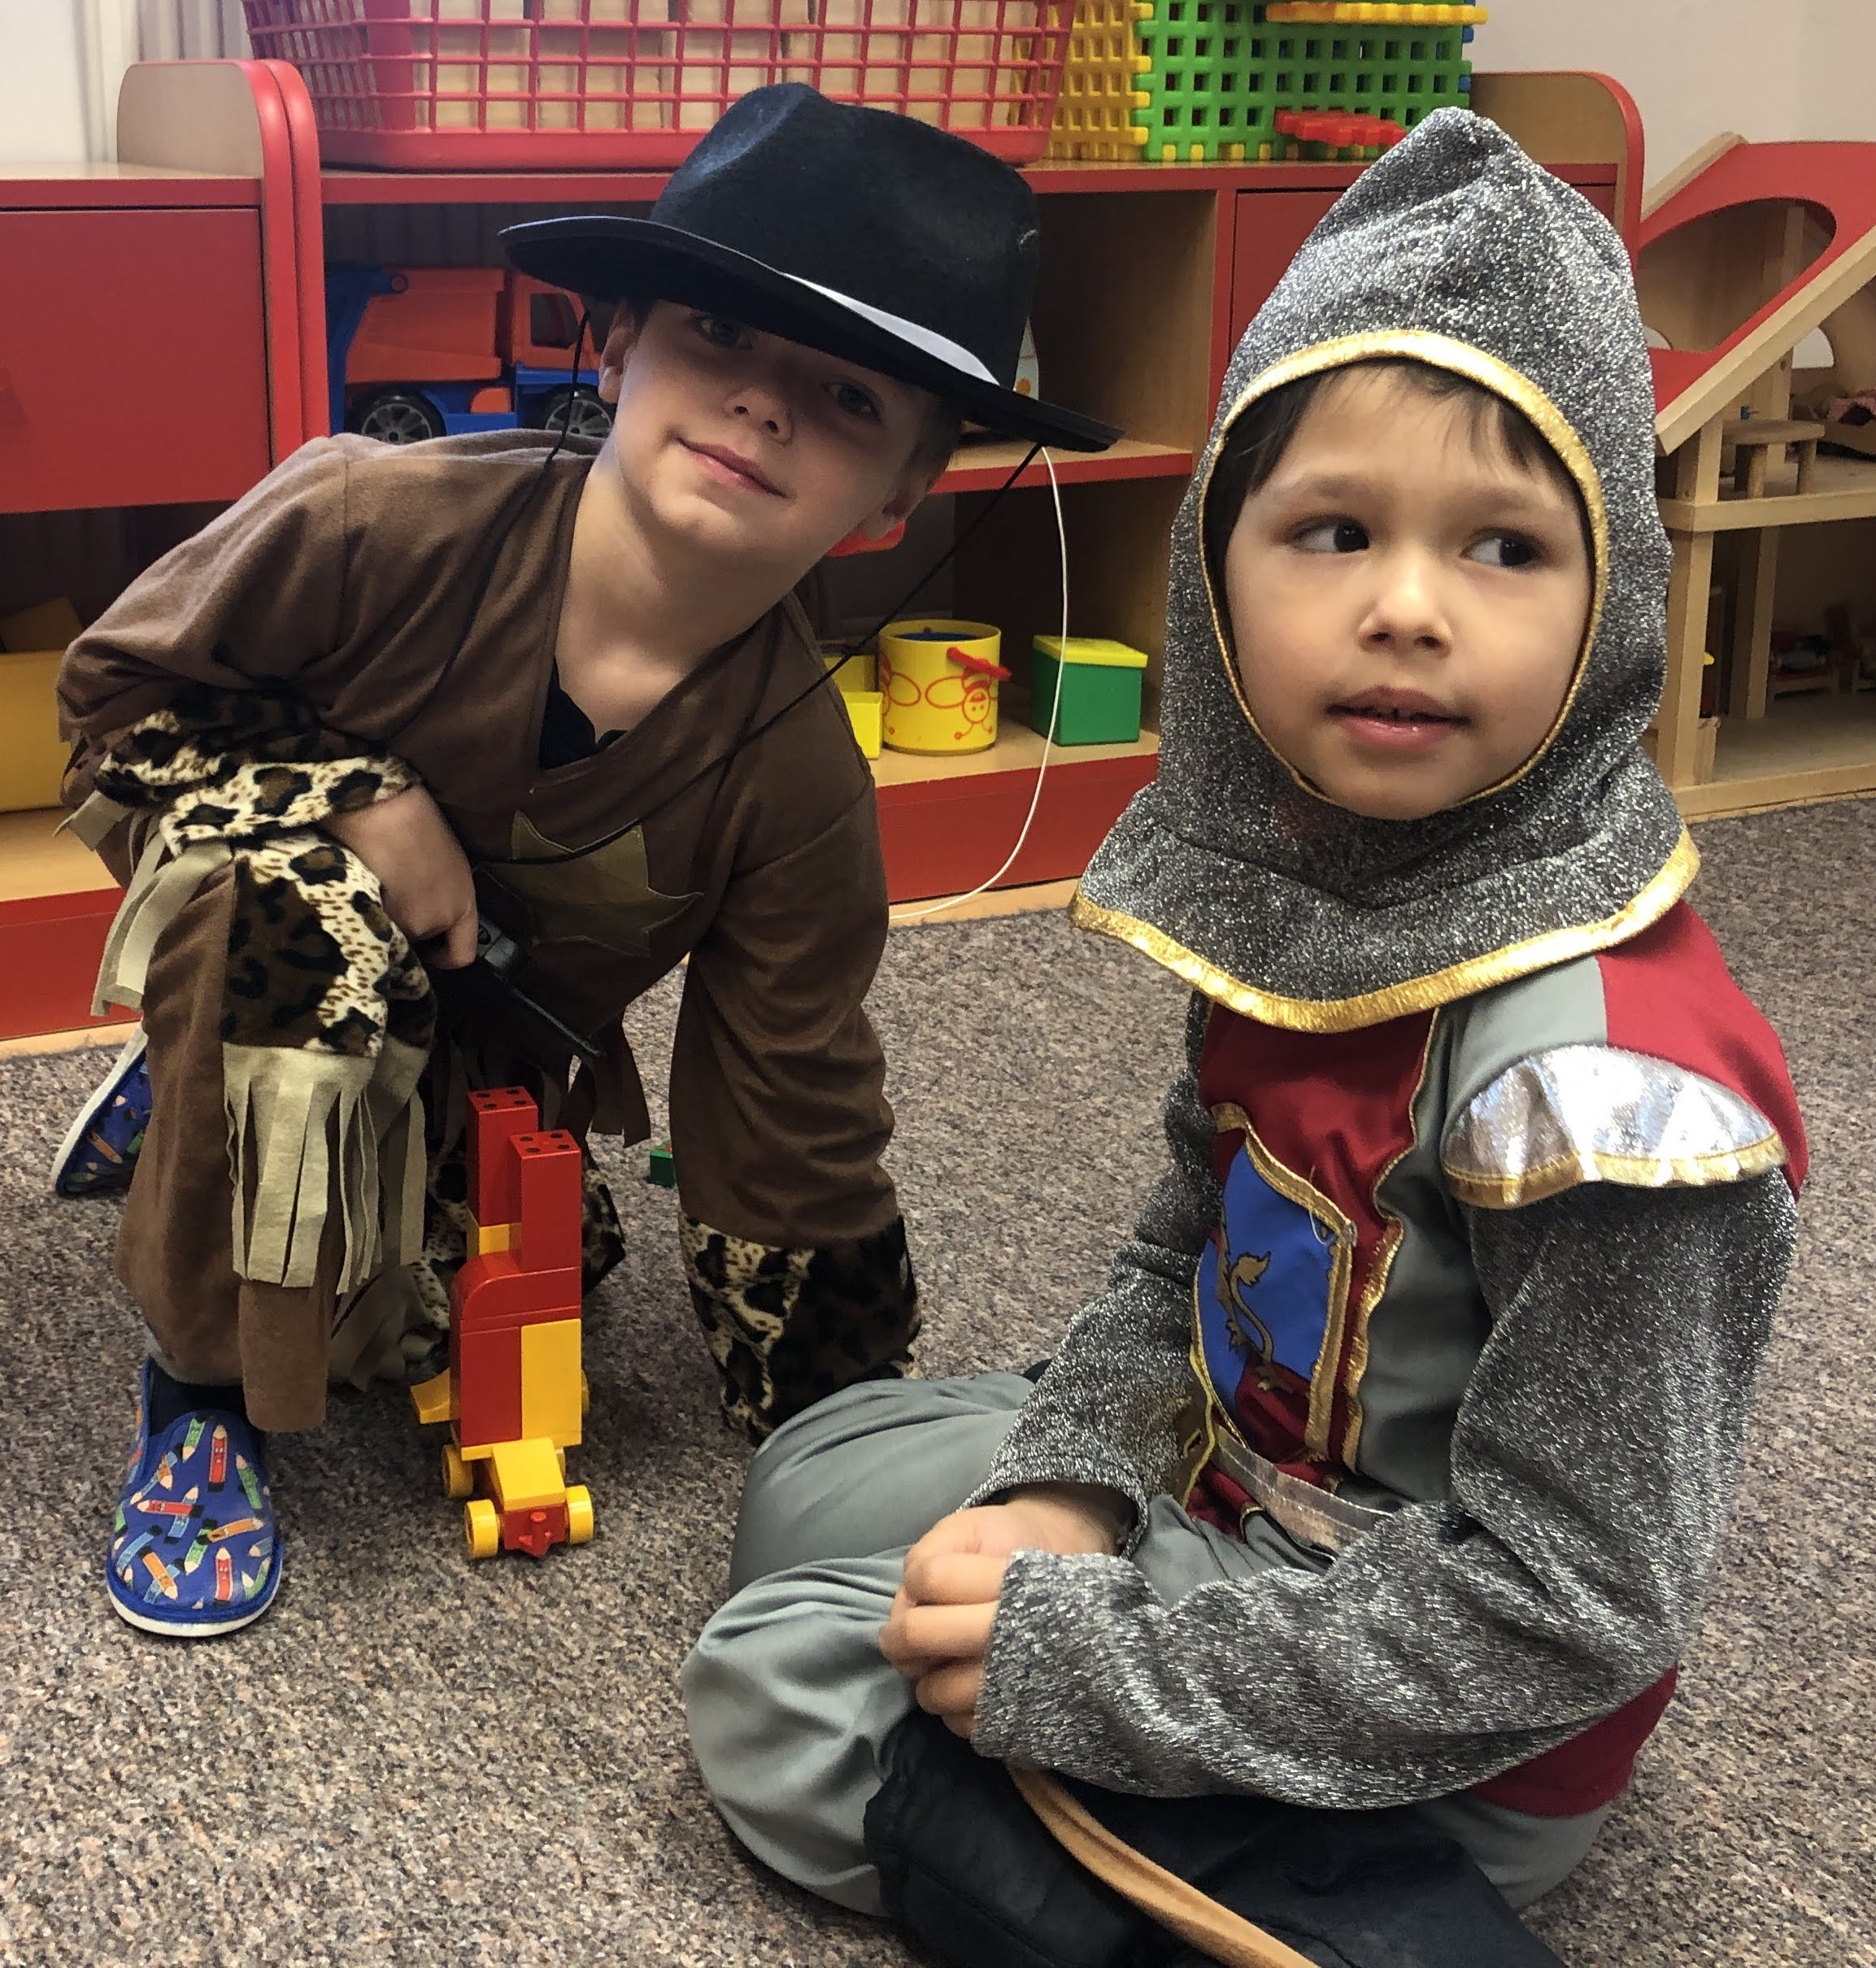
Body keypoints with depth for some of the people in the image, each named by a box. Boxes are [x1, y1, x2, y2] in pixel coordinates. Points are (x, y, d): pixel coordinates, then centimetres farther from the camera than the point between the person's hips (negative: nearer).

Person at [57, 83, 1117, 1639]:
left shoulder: (798, 782, -26)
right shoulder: (379, 526, -32)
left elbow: (791, 1136, -15)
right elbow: (115, 687, -13)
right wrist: (359, 795, -31)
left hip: (498, 1056, 4)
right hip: (253, 982, -4)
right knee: (291, 894, -35)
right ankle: (204, 1393, -15)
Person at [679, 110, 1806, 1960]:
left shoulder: (1600, 1071, -31)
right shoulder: (1295, 892, -6)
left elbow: (1559, 1609, -27)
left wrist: (1091, 1657, -23)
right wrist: (1070, 1484, -9)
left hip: (1440, 1743, -8)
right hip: (1228, 1481, 9)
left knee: (781, 1675, -7)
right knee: (813, 1478, 17)